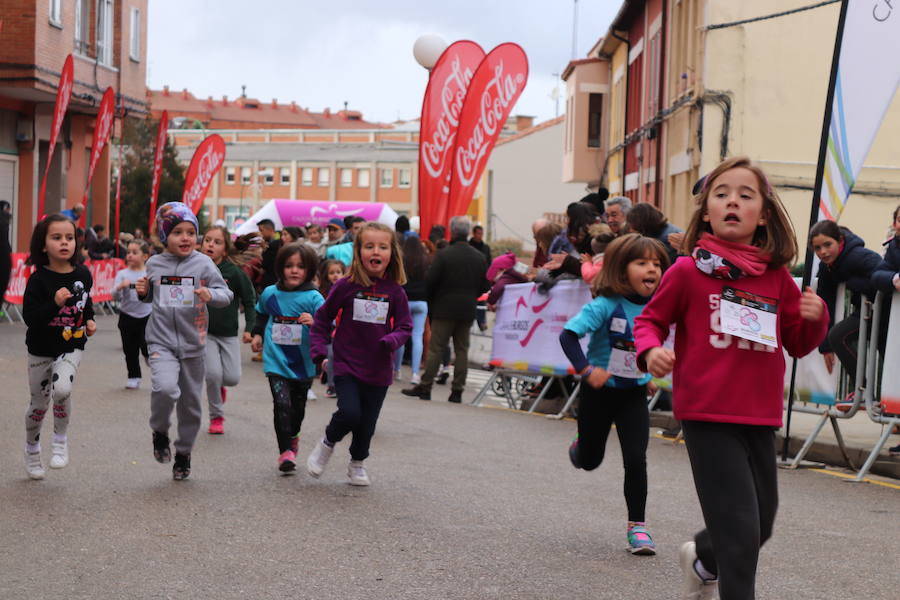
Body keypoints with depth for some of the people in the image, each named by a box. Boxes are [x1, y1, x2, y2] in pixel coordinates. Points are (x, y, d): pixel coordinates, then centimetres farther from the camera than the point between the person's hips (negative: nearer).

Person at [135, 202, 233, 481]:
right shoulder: (154, 264, 4)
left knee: (190, 403, 11)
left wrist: (211, 295, -27)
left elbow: (227, 295, -7)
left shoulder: (203, 264, -5)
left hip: (193, 344, 0)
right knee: (165, 388, -25)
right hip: (161, 342, 0)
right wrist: (142, 292, -1)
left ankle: (184, 453, 32)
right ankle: (160, 432, 4)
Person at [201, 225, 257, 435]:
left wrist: (249, 328, -6)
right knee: (213, 373, -14)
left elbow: (249, 300, -1)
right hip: (204, 331, 0)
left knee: (232, 377, -5)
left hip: (229, 333, 0)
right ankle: (216, 417, 7)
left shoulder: (234, 272, -11)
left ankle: (218, 386, 33)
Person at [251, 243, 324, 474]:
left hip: (303, 363, 0)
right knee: (282, 404, -15)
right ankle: (285, 451, -8)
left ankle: (292, 437, 45)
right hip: (276, 361, 0)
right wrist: (257, 333, 16)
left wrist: (315, 323, -33)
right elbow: (261, 314, 25)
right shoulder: (269, 294, 1)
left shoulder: (313, 298, -9)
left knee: (298, 407, 15)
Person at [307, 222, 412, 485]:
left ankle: (357, 462, 36)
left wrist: (392, 340, -15)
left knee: (368, 422, 11)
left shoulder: (395, 292, -3)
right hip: (346, 365, -2)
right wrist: (320, 350, -5)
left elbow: (405, 326, 6)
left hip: (378, 370, 2)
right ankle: (327, 444, 13)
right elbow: (322, 318, 3)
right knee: (350, 413, -18)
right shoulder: (346, 286, -7)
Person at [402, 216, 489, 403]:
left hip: (444, 309, -4)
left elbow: (429, 282, -10)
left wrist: (431, 303, 7)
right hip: (467, 311, 4)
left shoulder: (444, 255, -12)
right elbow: (485, 286, 7)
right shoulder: (479, 257, 3)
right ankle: (457, 391, 7)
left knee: (435, 349, 0)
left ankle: (425, 387, 1)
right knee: (462, 350, 7)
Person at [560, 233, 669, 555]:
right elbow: (568, 335, -26)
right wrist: (586, 369, -33)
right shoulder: (606, 306, -21)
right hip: (600, 391, -2)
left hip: (634, 395, 2)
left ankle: (637, 526, 4)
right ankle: (580, 446, 52)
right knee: (590, 461, 15)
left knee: (636, 460, -9)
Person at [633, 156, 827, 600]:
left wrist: (815, 319, -9)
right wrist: (651, 350, -17)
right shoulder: (689, 271, -7)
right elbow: (649, 320, 4)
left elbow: (799, 345, 12)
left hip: (760, 418, 5)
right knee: (739, 528, -9)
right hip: (707, 416, -5)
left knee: (761, 523, 19)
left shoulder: (777, 279, 3)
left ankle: (703, 560, 49)